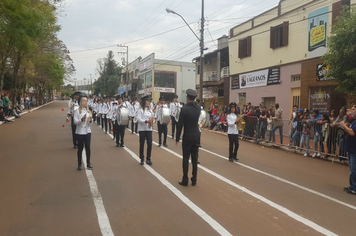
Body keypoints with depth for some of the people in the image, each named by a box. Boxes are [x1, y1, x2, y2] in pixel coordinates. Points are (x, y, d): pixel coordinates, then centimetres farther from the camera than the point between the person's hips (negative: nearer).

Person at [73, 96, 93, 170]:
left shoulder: (88, 111, 9)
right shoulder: (77, 111, -4)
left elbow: (90, 122, 11)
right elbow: (75, 122, -10)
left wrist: (90, 120, -11)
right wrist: (82, 119, -25)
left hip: (87, 131, 3)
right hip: (80, 132, -3)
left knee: (88, 147, 3)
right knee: (80, 148, 3)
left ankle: (88, 163, 14)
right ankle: (79, 164, 12)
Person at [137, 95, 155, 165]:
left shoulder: (150, 110, 11)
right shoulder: (140, 110, -4)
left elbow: (153, 118, 11)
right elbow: (139, 120, -13)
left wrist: (152, 121, -13)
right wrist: (147, 121, -25)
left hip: (149, 129, 4)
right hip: (142, 129, -4)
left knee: (150, 144, -1)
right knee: (142, 144, 5)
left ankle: (148, 159, 13)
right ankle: (142, 159, 17)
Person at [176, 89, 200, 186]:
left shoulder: (184, 109, -14)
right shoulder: (198, 108, 1)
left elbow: (180, 124, -14)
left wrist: (177, 138, -5)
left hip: (187, 136, -5)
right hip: (196, 135, 5)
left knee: (186, 158, 3)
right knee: (195, 158, 10)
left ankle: (185, 180, 8)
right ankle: (194, 179, 16)